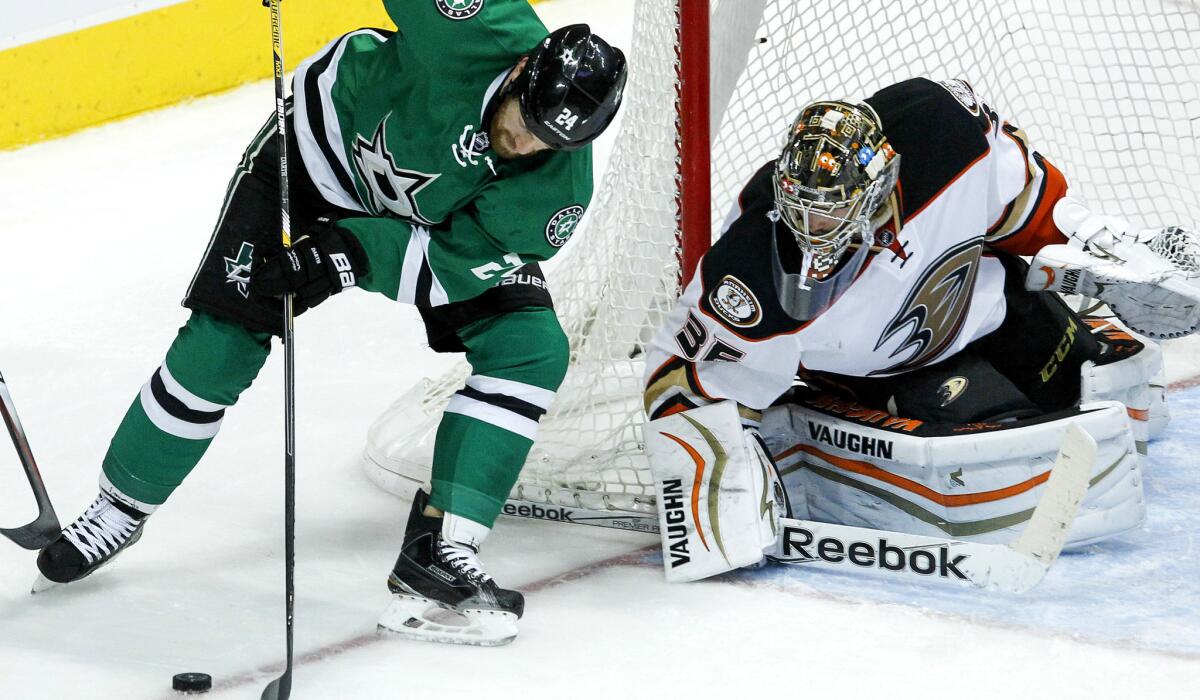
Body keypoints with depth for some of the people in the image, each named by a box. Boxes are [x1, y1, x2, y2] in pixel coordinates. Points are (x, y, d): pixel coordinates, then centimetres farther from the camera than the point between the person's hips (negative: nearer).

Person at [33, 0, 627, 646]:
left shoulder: (557, 190, -29)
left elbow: (457, 261, -26)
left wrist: (357, 253, -37)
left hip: (441, 222, 2)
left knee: (531, 350, -17)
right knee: (221, 346, -7)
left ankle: (440, 550, -13)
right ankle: (121, 508, 15)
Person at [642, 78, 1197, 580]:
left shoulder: (940, 129, -33)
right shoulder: (753, 273, -37)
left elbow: (1020, 188, -11)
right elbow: (691, 370, -24)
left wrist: (1098, 247, -4)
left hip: (985, 305, 4)